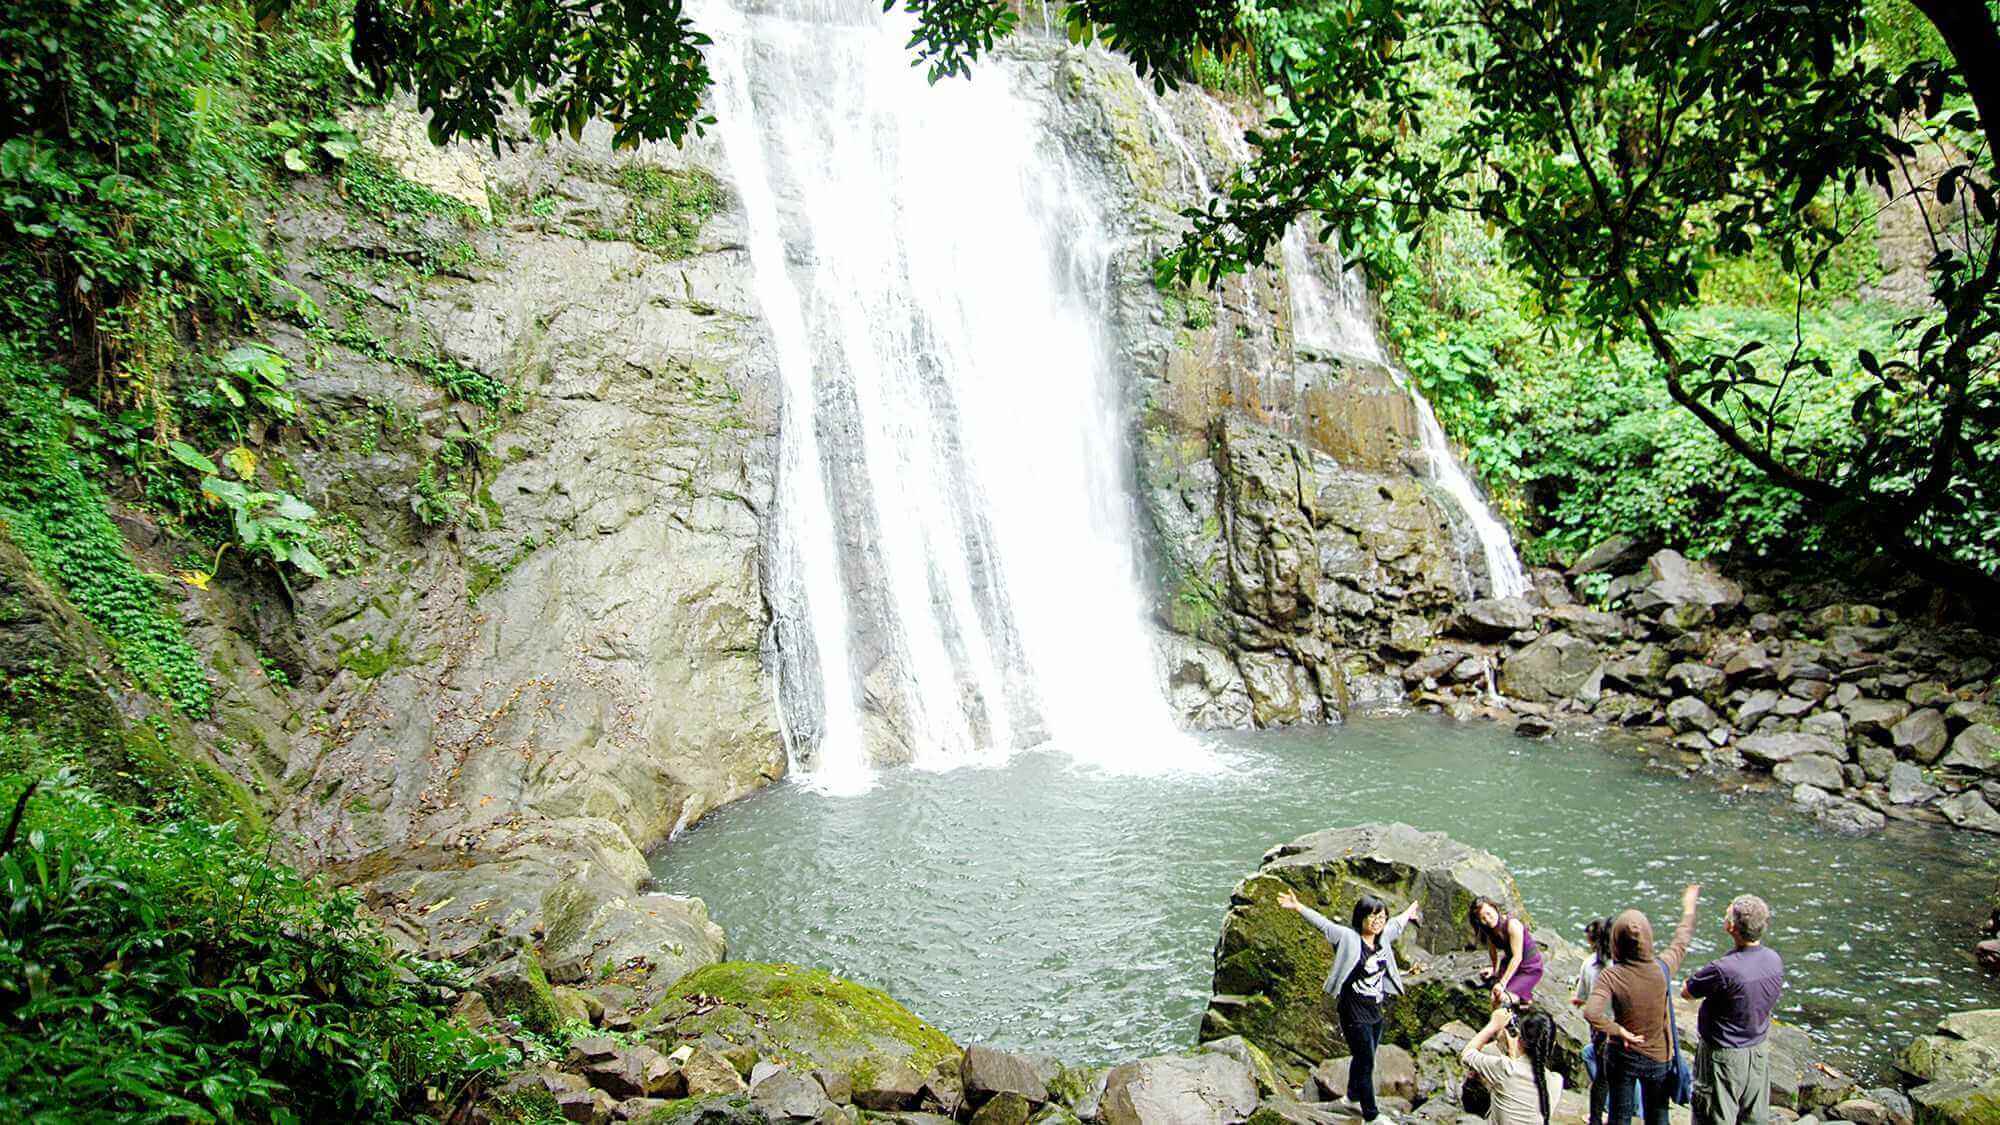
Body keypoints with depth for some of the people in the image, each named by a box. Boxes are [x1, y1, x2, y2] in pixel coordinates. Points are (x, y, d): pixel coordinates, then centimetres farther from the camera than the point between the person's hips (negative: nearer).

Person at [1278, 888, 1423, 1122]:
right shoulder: (1348, 937, -14)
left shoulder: (1383, 938, 5)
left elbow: (1396, 925, 25)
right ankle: (1371, 1115, 9)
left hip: (1375, 1012, 7)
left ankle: (1353, 1096, 39)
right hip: (1354, 1013, -7)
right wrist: (1298, 907, -32)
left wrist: (1410, 912, 44)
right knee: (1366, 1064, -1)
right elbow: (1322, 923, -22)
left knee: (1363, 1059, 20)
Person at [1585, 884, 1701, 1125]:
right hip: (1658, 1057, 1)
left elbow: (1591, 1012, -38)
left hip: (1622, 1056, -1)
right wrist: (1688, 909, 18)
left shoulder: (1610, 976, -25)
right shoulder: (1662, 968, -19)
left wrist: (1619, 1031, -21)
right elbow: (1681, 942, 2)